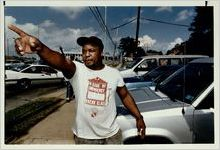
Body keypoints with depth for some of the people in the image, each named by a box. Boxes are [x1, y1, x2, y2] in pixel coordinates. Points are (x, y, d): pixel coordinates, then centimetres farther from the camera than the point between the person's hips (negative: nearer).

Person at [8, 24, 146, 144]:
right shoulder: (76, 70, -13)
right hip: (84, 136, -1)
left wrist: (139, 117, 5)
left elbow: (125, 96, 7)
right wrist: (39, 47, -54)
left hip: (112, 134, 2)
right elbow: (61, 61, -34)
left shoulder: (114, 73, -4)